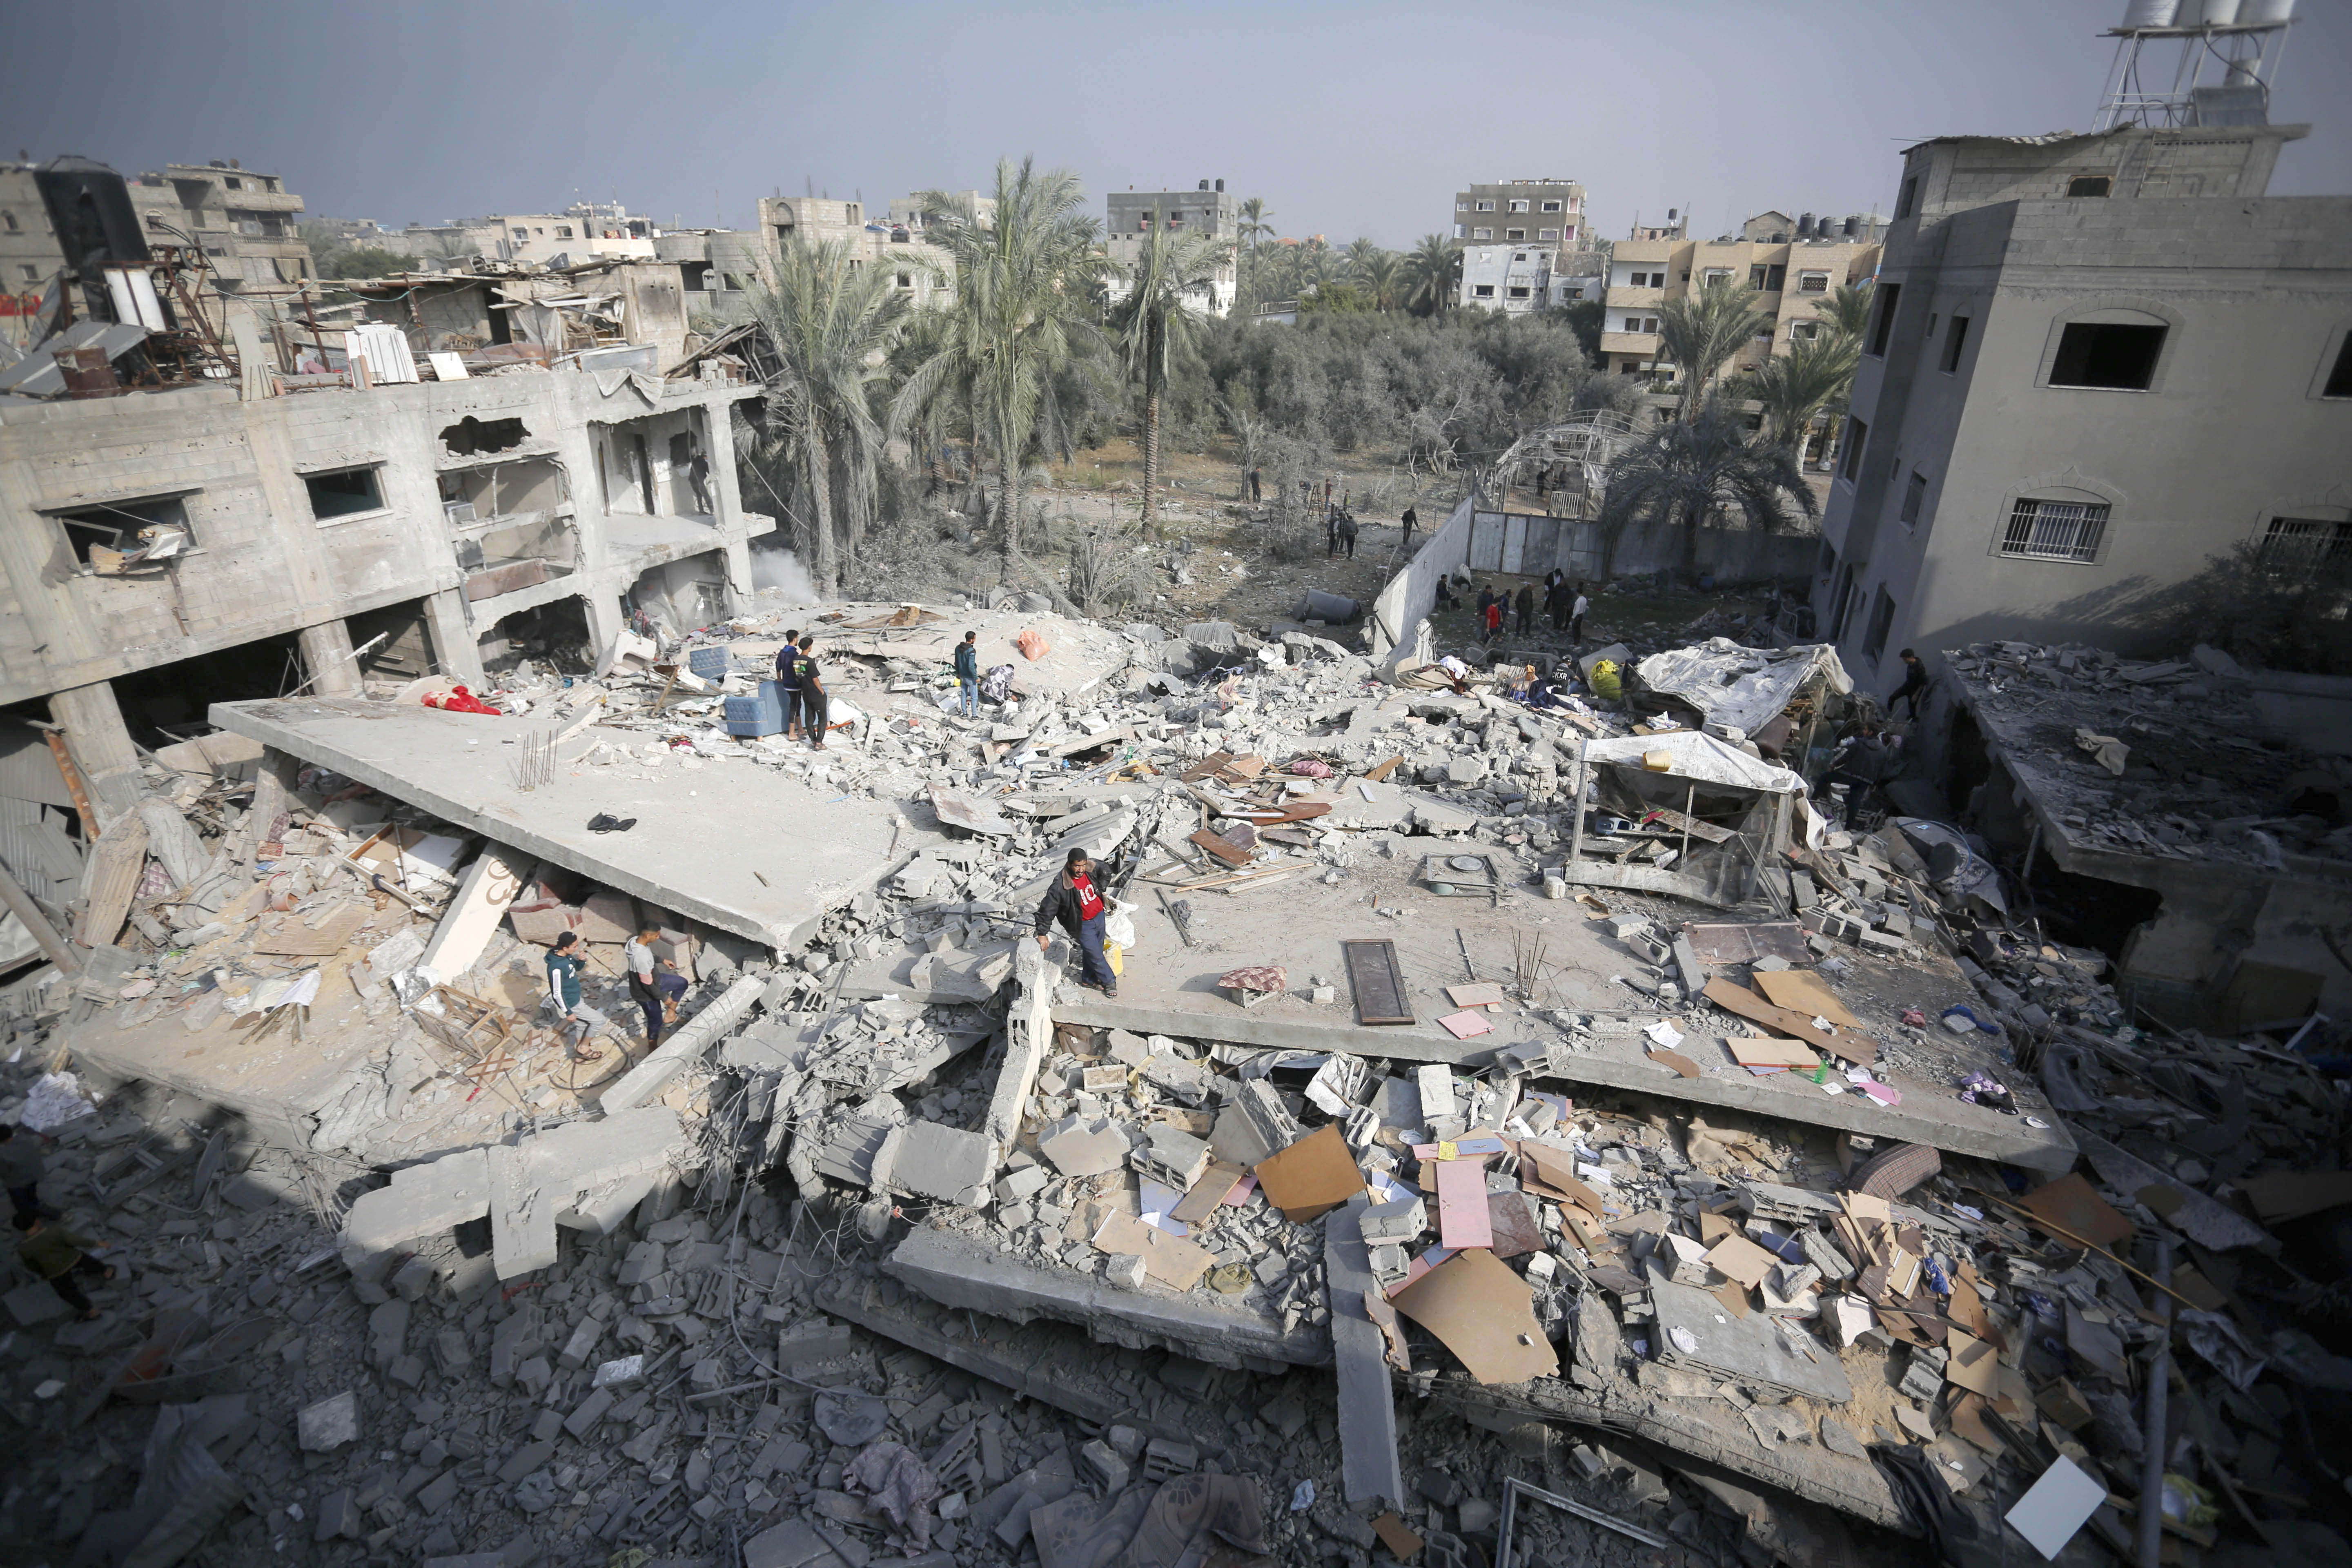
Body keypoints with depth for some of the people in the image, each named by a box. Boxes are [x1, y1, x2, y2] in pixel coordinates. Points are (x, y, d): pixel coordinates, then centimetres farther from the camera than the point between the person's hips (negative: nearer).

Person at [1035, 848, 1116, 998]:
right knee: (1096, 955, 1)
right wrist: (1042, 935, -20)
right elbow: (1047, 910, -23)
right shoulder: (1060, 886, -29)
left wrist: (1102, 893, 21)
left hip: (1099, 917, 6)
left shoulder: (1090, 870, -13)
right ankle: (1109, 981, 23)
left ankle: (1088, 979, 41)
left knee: (1093, 951, 20)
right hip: (1082, 925, -6)